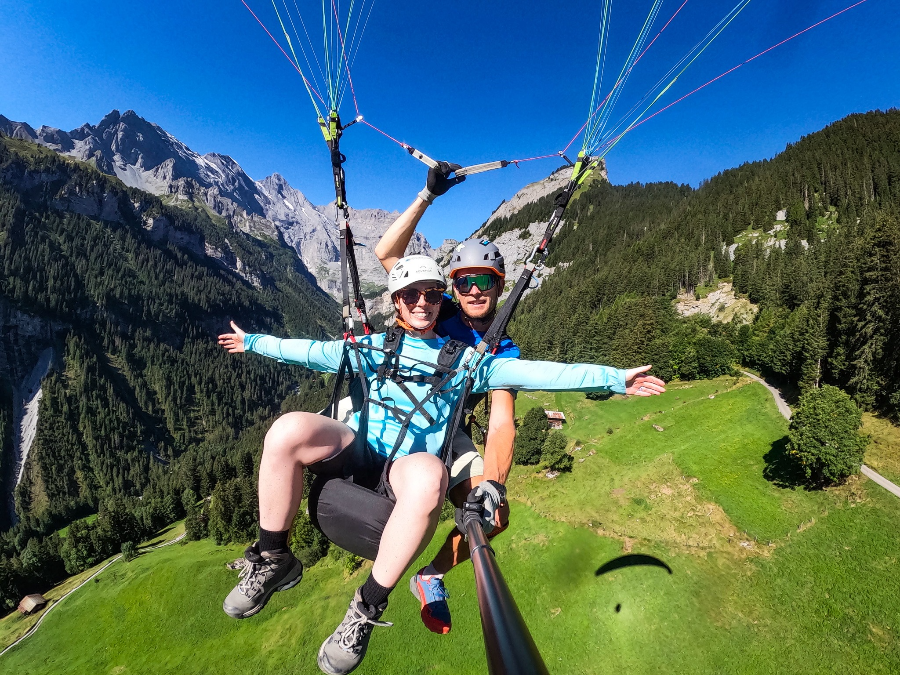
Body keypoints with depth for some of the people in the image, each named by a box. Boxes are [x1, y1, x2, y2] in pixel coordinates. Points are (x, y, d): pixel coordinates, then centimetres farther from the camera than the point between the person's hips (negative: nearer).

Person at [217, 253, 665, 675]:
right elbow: (310, 351, 25)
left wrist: (613, 378, 1)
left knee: (427, 479, -39)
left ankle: (368, 608, -17)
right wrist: (253, 342, 29)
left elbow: (532, 372, 6)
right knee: (288, 430, -27)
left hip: (414, 460, -2)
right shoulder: (371, 346, 19)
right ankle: (272, 561, -5)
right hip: (358, 445, 3)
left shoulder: (463, 359, 12)